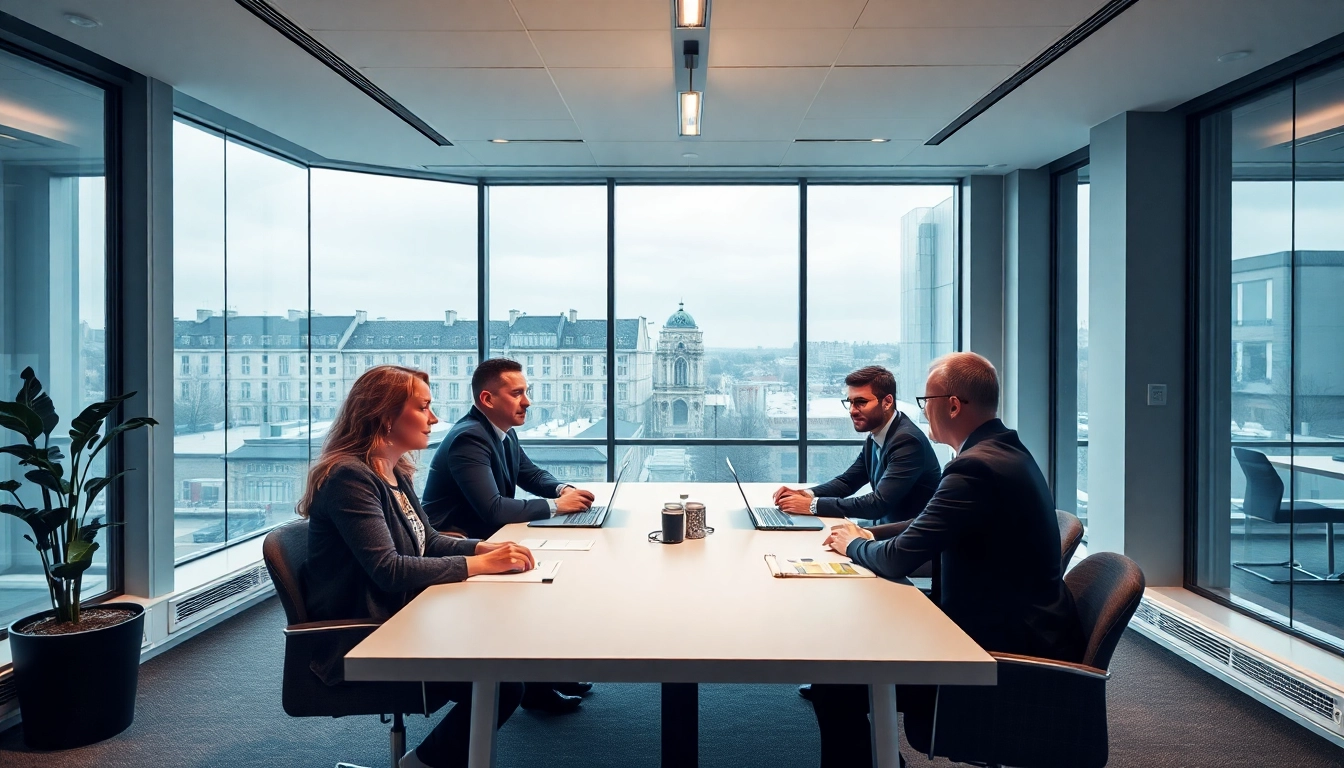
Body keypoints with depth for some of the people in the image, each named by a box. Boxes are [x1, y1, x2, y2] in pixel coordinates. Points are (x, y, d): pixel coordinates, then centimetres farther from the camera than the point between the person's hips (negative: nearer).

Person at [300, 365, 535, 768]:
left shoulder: (396, 473, 9)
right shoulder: (349, 477, -20)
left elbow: (429, 541, 16)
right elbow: (388, 570, -27)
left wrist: (485, 547, -3)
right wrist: (479, 564, -25)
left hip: (399, 619, 9)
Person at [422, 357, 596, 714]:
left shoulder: (503, 433, 6)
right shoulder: (469, 438, -23)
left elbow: (532, 473, 18)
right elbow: (494, 510, -32)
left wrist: (563, 488, -4)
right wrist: (555, 505, -23)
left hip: (482, 542, 9)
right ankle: (535, 685, -2)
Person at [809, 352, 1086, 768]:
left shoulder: (976, 467, -23)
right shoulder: (1005, 450, 9)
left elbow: (897, 561, -20)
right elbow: (930, 528, 17)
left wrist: (853, 544, 0)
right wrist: (868, 535, 6)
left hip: (1006, 649, -10)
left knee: (834, 685, -11)